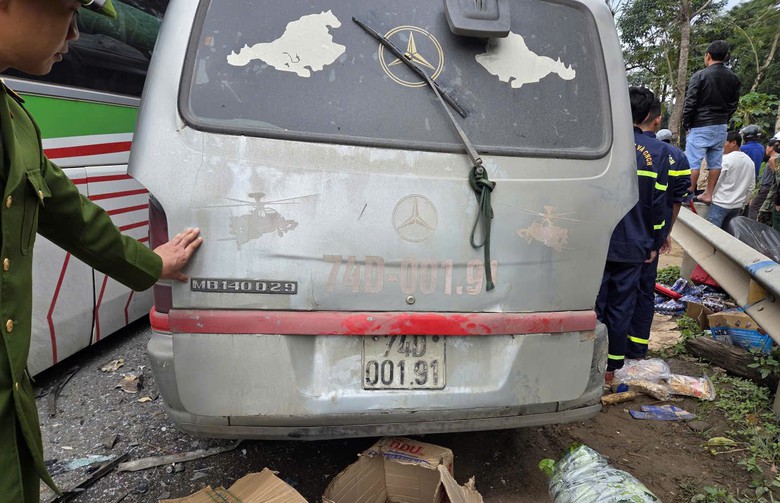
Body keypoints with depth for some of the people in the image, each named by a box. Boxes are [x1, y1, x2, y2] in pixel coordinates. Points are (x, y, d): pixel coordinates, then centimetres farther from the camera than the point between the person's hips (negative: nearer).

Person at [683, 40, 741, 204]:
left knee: (693, 161, -5)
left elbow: (690, 103, -11)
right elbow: (733, 104, 11)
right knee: (715, 161, 10)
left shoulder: (700, 75, -11)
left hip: (700, 127, -6)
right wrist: (723, 120, 19)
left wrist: (686, 124, -1)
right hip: (721, 127, 6)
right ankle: (708, 194, 16)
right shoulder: (733, 78, 8)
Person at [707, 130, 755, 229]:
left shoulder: (725, 159, -11)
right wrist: (743, 202, 21)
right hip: (737, 205, 7)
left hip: (721, 203, -7)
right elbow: (751, 187, 14)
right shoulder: (750, 161, 10)